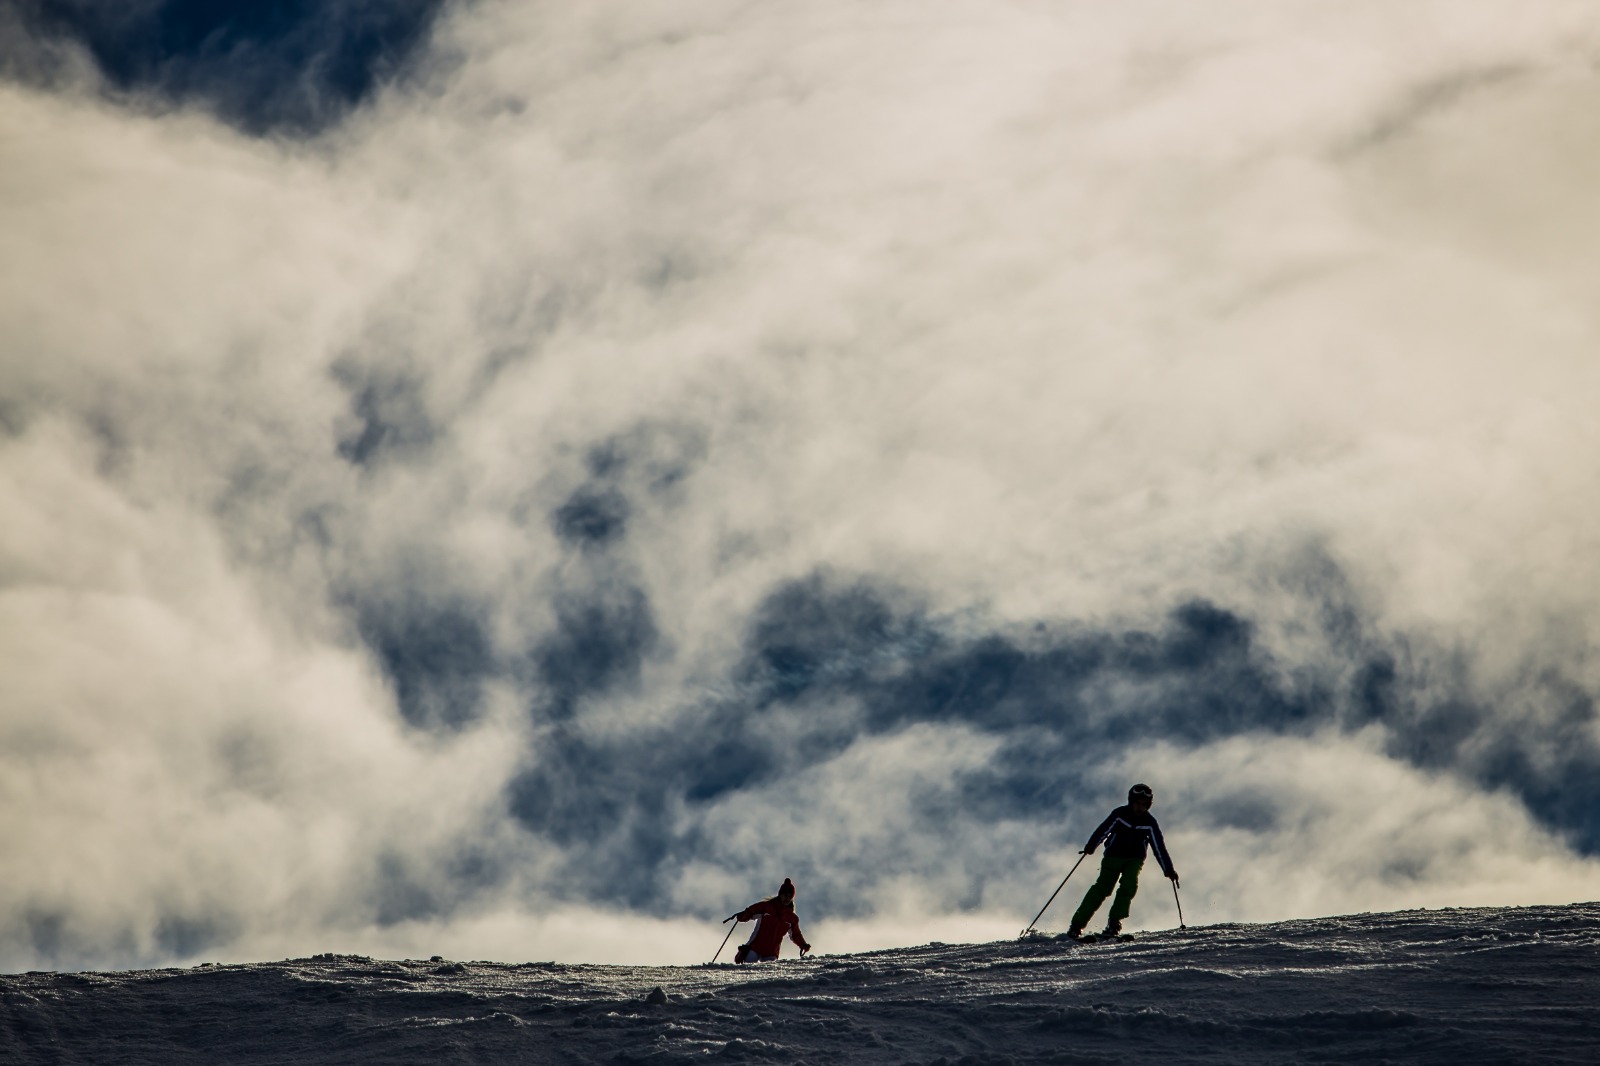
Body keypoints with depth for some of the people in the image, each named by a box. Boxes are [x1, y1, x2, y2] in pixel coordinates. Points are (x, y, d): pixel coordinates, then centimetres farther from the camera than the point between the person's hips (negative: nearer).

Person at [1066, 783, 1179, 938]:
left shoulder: (1149, 823, -8)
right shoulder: (1119, 814, -12)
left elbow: (1159, 847, -6)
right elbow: (1103, 830, -16)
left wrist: (1169, 869, -10)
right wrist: (1090, 847, -32)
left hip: (1134, 859, 2)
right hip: (1113, 856, -2)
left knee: (1129, 886, -25)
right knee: (1103, 886, -15)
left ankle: (1114, 922, -16)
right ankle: (1077, 925, -15)